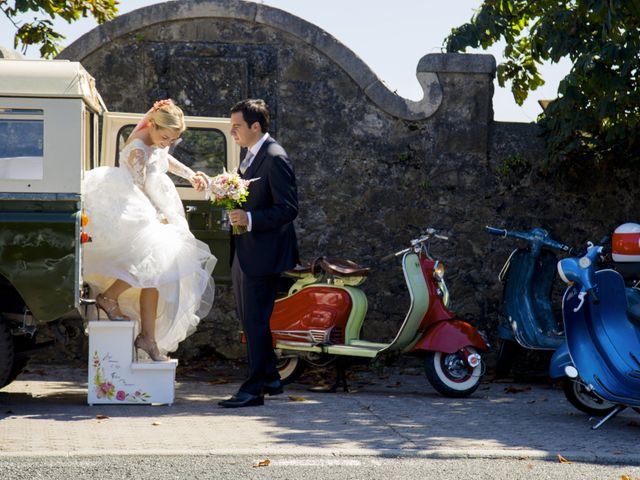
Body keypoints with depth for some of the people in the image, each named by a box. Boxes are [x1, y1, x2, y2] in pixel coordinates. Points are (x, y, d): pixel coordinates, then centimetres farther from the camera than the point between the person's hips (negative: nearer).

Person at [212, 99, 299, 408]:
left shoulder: (275, 158, -15)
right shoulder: (250, 157, 16)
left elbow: (288, 208, -20)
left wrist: (249, 218, -27)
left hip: (263, 255, -10)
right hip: (244, 255, 10)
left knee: (255, 322, -7)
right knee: (250, 321, 16)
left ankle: (254, 389, -1)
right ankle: (270, 378, 27)